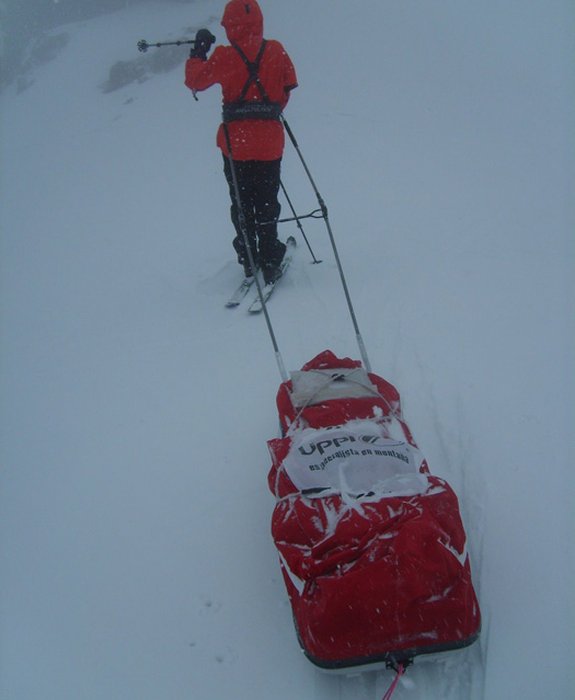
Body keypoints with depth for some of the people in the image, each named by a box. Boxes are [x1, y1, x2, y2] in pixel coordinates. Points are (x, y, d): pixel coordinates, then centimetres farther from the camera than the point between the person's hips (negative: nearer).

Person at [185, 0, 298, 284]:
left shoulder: (225, 56, -8)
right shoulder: (276, 51, -1)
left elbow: (195, 79, 1)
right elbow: (288, 87, 8)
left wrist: (198, 51, 16)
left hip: (236, 140, -1)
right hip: (270, 140, 1)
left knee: (241, 202, 13)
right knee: (267, 202, 10)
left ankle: (249, 260, 15)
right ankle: (269, 262, 8)